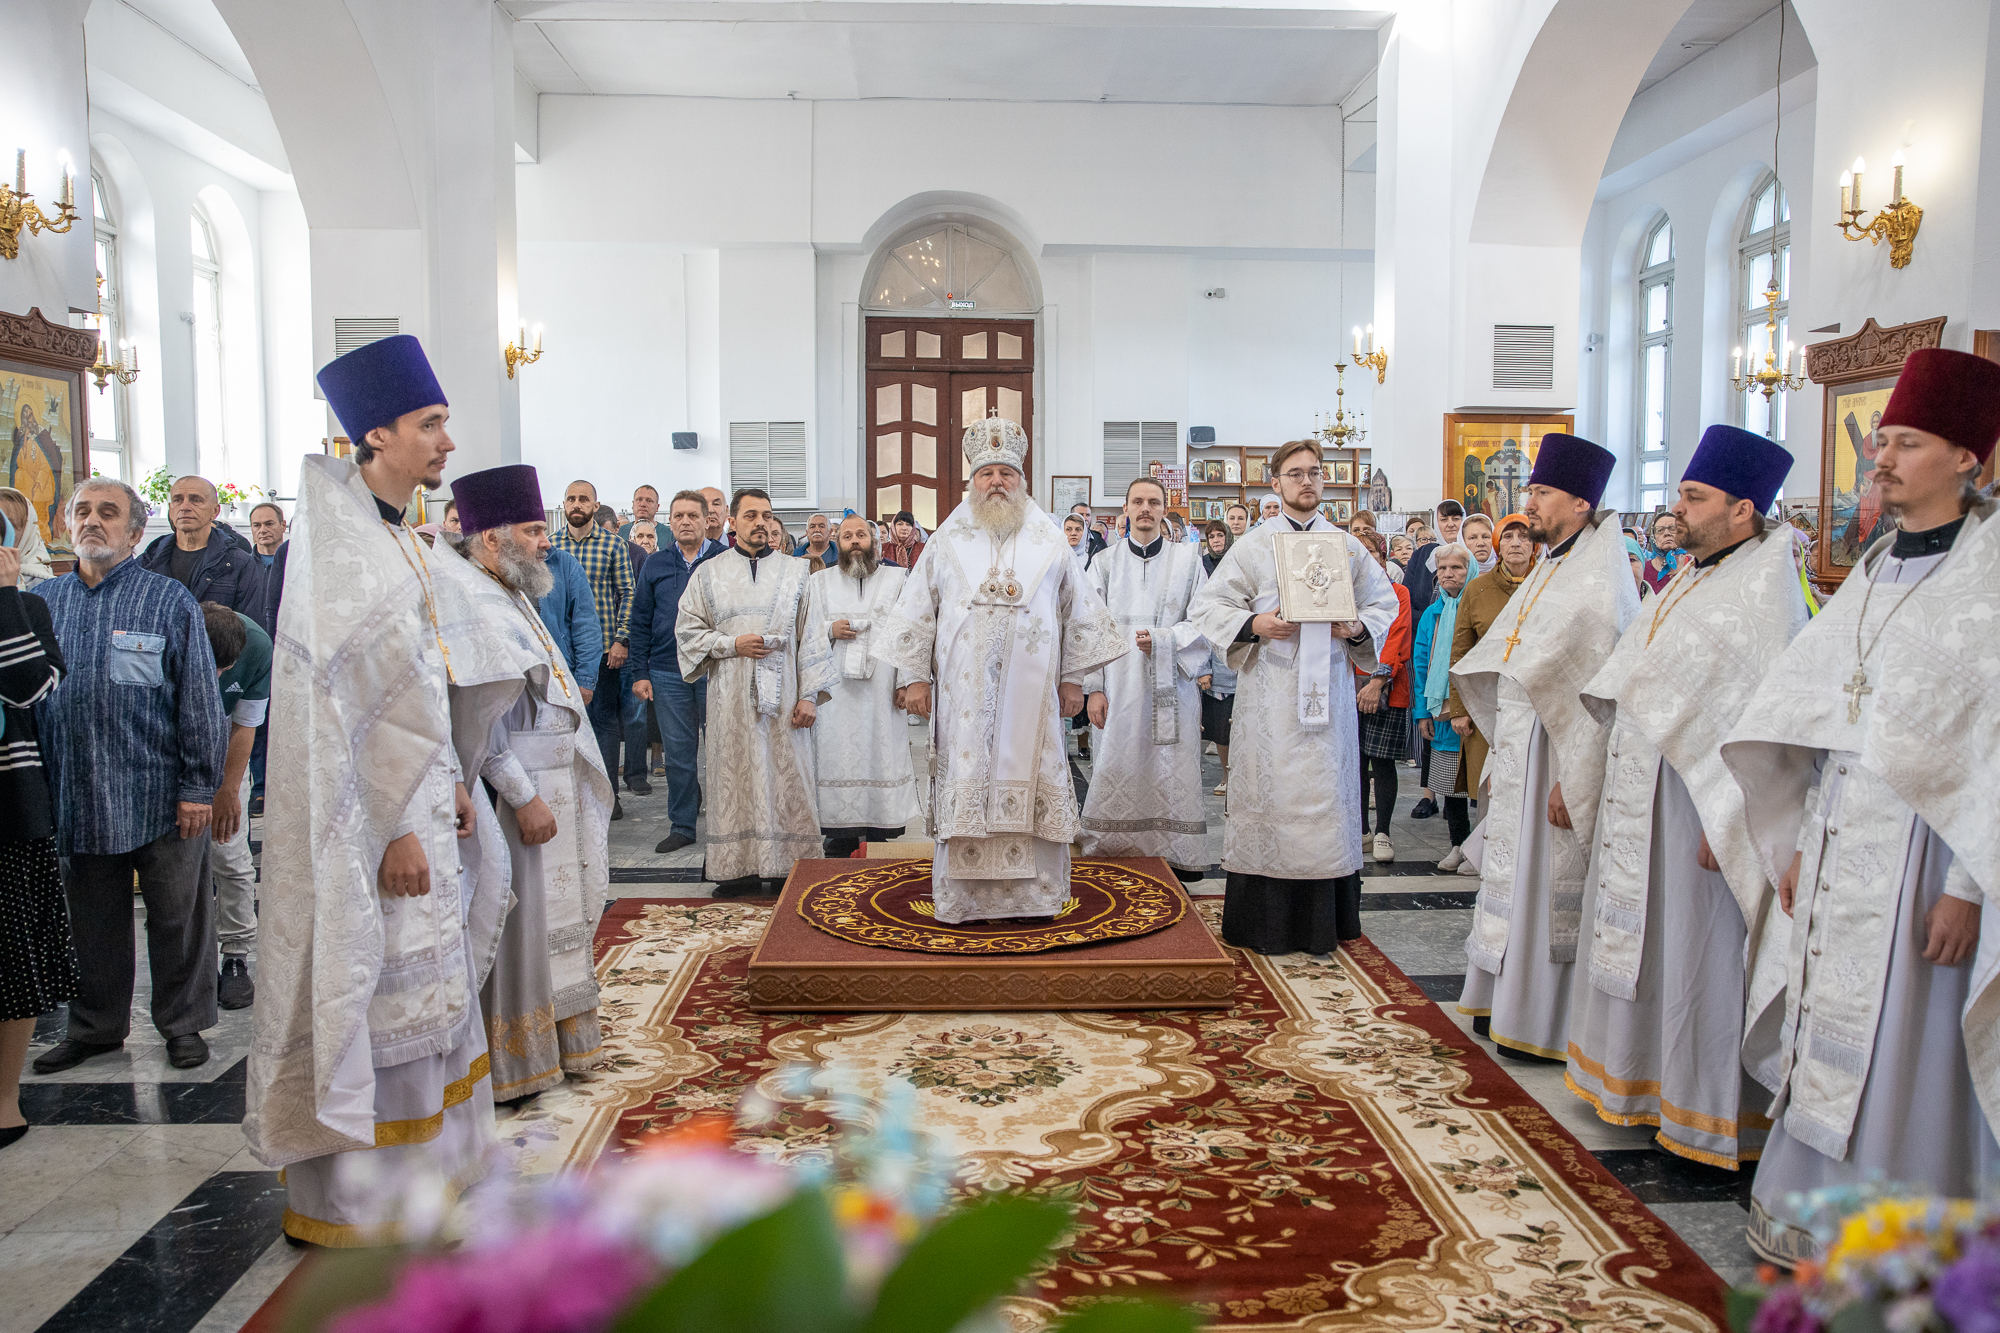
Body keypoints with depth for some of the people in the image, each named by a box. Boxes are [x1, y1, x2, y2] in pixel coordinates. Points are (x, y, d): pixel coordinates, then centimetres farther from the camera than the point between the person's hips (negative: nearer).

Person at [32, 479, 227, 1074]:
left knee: (175, 916, 7)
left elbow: (200, 699, -5)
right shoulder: (42, 601, 9)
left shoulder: (170, 600, -2)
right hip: (75, 797, 4)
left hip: (160, 797, -4)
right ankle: (95, 1025, 31)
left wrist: (198, 786, -9)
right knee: (92, 919, 15)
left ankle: (182, 1023, 22)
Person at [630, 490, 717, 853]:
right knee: (677, 753, 7)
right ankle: (682, 826, 17)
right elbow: (641, 622, 9)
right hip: (668, 674, 2)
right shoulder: (655, 565, 9)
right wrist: (639, 673, 3)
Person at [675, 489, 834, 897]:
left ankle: (787, 869, 6)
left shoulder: (796, 571, 8)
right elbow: (687, 631, 9)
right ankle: (739, 868, 7)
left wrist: (809, 695, -3)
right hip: (731, 698, 0)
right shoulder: (710, 573, 9)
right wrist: (732, 644, -8)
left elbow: (812, 635, 5)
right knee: (734, 781, 0)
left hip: (784, 696, 0)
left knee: (786, 779, 0)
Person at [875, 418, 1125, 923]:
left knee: (1031, 783, 0)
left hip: (1031, 689, 0)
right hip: (964, 688, 0)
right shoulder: (949, 540, 9)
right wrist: (917, 675, 4)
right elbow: (919, 608, 10)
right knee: (965, 783, 0)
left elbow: (1078, 610, 11)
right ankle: (965, 896, 6)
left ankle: (1034, 892, 8)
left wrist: (1072, 678, 7)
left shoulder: (1047, 540, 8)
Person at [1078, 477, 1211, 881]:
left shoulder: (1188, 559, 8)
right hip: (1118, 690, 1)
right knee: (1116, 772, -1)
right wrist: (1093, 688, -3)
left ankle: (1174, 863, 6)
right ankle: (1110, 865, 6)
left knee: (1170, 777, -1)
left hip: (1170, 689, 0)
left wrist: (1161, 640, -13)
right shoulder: (1104, 561, 10)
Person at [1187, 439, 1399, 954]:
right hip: (1269, 692, -2)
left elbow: (1384, 602, 16)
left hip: (1328, 691, 2)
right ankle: (1265, 923, 8)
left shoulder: (1347, 547, 12)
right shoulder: (1251, 546, 5)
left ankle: (1324, 923, 13)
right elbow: (1206, 607, 3)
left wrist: (1359, 628, -4)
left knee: (1326, 794, 3)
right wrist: (1253, 625, -13)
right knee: (1269, 794, -1)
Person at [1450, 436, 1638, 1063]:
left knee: (1551, 880, -1)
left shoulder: (1597, 581, -16)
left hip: (1557, 754, -9)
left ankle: (1548, 1024, 11)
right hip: (1519, 749, 9)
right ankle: (1508, 1002, 28)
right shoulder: (1551, 569, 13)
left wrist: (1570, 778, -23)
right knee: (1517, 871, 16)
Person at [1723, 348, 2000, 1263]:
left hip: (1925, 842, -7)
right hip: (1839, 835, 7)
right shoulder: (1876, 570, 11)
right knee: (1827, 1028, 13)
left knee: (1905, 1046, 1)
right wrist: (1799, 841, 11)